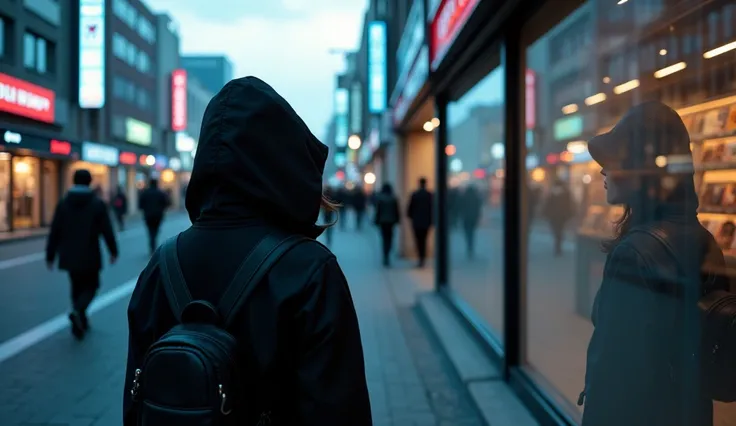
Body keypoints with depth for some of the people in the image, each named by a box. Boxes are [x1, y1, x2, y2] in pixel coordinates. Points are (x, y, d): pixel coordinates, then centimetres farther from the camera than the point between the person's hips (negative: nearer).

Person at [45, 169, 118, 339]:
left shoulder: (63, 203, 0)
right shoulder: (97, 204, -7)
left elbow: (55, 232, -1)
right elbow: (107, 230, -7)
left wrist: (50, 255, 5)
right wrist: (113, 251, 5)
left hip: (70, 256, 3)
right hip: (90, 256, -3)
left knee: (77, 288, 16)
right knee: (90, 286, 9)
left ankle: (81, 322, 20)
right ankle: (78, 311, -18)